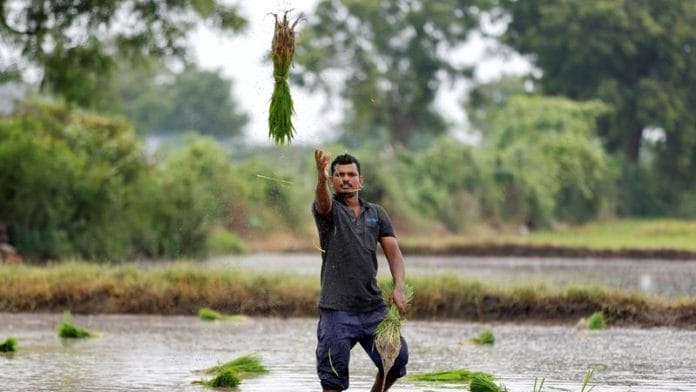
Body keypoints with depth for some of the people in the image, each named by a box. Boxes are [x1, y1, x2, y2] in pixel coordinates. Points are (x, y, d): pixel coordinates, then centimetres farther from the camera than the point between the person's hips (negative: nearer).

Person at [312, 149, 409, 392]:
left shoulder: (377, 213, 12)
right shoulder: (329, 210, 0)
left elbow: (393, 251, 5)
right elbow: (322, 200, -24)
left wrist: (399, 287, -13)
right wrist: (322, 178, -48)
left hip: (373, 307, 4)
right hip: (337, 310, -4)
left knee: (397, 359, 5)